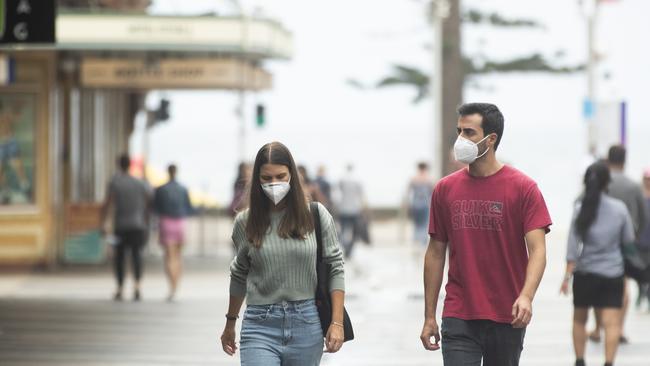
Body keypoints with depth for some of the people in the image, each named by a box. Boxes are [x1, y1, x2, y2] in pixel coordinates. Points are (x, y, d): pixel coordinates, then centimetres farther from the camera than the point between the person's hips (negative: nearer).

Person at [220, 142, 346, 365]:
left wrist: (337, 322, -4)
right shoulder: (246, 222, 3)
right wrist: (230, 324, 24)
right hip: (261, 326, 0)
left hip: (306, 323, 1)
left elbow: (335, 269, 3)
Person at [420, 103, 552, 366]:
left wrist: (526, 296, -28)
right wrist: (429, 316, 7)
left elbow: (537, 251, -10)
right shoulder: (445, 189, 5)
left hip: (507, 320, -1)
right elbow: (436, 253, 10)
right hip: (458, 318, 1)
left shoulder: (523, 188, -4)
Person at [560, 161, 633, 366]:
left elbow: (573, 246, -7)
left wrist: (567, 276, -4)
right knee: (611, 322, -5)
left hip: (585, 272, 0)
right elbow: (629, 239, 8)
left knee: (579, 319, 18)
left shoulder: (581, 209, -6)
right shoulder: (620, 208, -3)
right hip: (613, 272, 0)